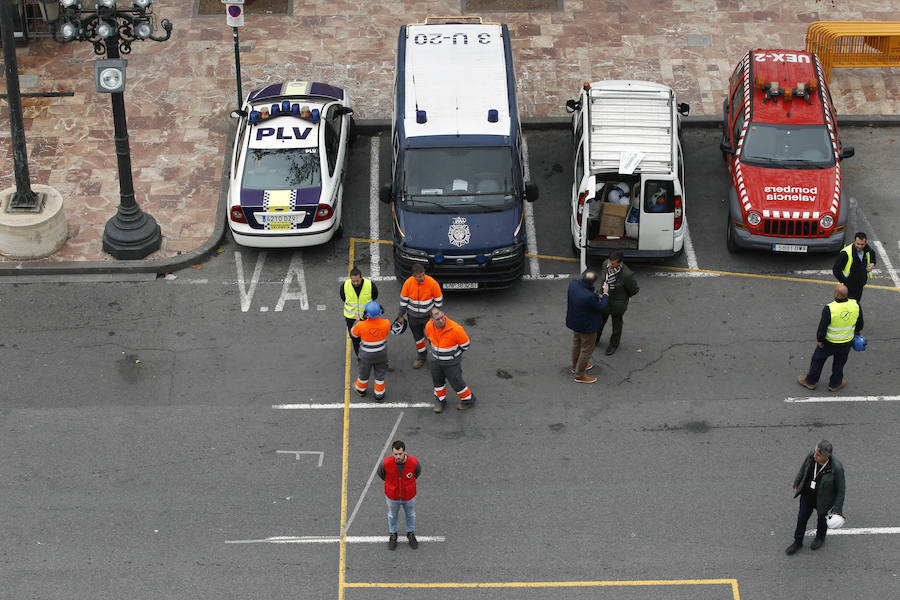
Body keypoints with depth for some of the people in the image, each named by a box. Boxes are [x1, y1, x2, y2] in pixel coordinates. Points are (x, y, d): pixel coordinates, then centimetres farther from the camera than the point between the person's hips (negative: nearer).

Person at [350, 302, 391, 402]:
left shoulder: (361, 325, -32)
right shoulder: (386, 324, -27)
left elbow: (353, 333, -9)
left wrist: (360, 319, -3)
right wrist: (379, 316, -3)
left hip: (366, 355, -1)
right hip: (381, 354, 1)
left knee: (363, 372, 26)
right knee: (380, 374, 22)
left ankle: (361, 389, 52)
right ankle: (379, 395, 38)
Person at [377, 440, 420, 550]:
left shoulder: (414, 462, -30)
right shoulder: (386, 463, -32)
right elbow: (380, 472, -6)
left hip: (409, 495, 0)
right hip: (392, 495, 0)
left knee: (410, 514, 26)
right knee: (392, 515, 25)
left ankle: (411, 534, 53)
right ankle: (393, 535, 52)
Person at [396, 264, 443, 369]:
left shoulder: (432, 283, -23)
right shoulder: (408, 283, -17)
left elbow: (439, 301, -9)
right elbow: (403, 300, -2)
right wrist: (401, 315, 5)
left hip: (429, 316, -2)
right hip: (413, 317, 2)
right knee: (418, 337, 18)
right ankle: (421, 357, 39)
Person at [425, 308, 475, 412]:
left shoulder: (455, 329, -34)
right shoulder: (429, 326, -19)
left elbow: (465, 345, -18)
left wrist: (454, 354, -3)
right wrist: (435, 350, 12)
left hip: (452, 363, -5)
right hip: (436, 360, 5)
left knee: (456, 382, 10)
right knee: (437, 380, 21)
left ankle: (468, 400, 36)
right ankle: (440, 401, 46)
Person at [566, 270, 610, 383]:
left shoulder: (573, 284, -19)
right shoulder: (589, 296, -41)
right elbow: (601, 307, -22)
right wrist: (605, 293, -8)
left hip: (574, 322, 8)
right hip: (587, 327, -8)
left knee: (576, 344, 29)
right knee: (586, 349, 15)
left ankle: (575, 366, 52)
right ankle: (579, 375, 30)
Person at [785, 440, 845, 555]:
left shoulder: (836, 468, -37)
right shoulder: (812, 455, -26)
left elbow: (840, 489, -21)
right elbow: (804, 468, -3)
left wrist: (837, 509, -13)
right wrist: (797, 482, 14)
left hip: (823, 498, -3)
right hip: (807, 494, 3)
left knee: (822, 517, 26)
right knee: (802, 518, 19)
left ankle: (820, 537, 57)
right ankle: (798, 542, 44)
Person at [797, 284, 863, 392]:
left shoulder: (829, 309, -31)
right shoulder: (855, 306, -16)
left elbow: (822, 328, -23)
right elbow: (859, 325, 0)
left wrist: (819, 340, -6)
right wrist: (856, 331, 21)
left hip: (830, 342, -3)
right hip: (847, 342, 4)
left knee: (818, 359, 21)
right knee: (839, 362, 26)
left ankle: (810, 382, 38)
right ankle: (835, 384, 43)